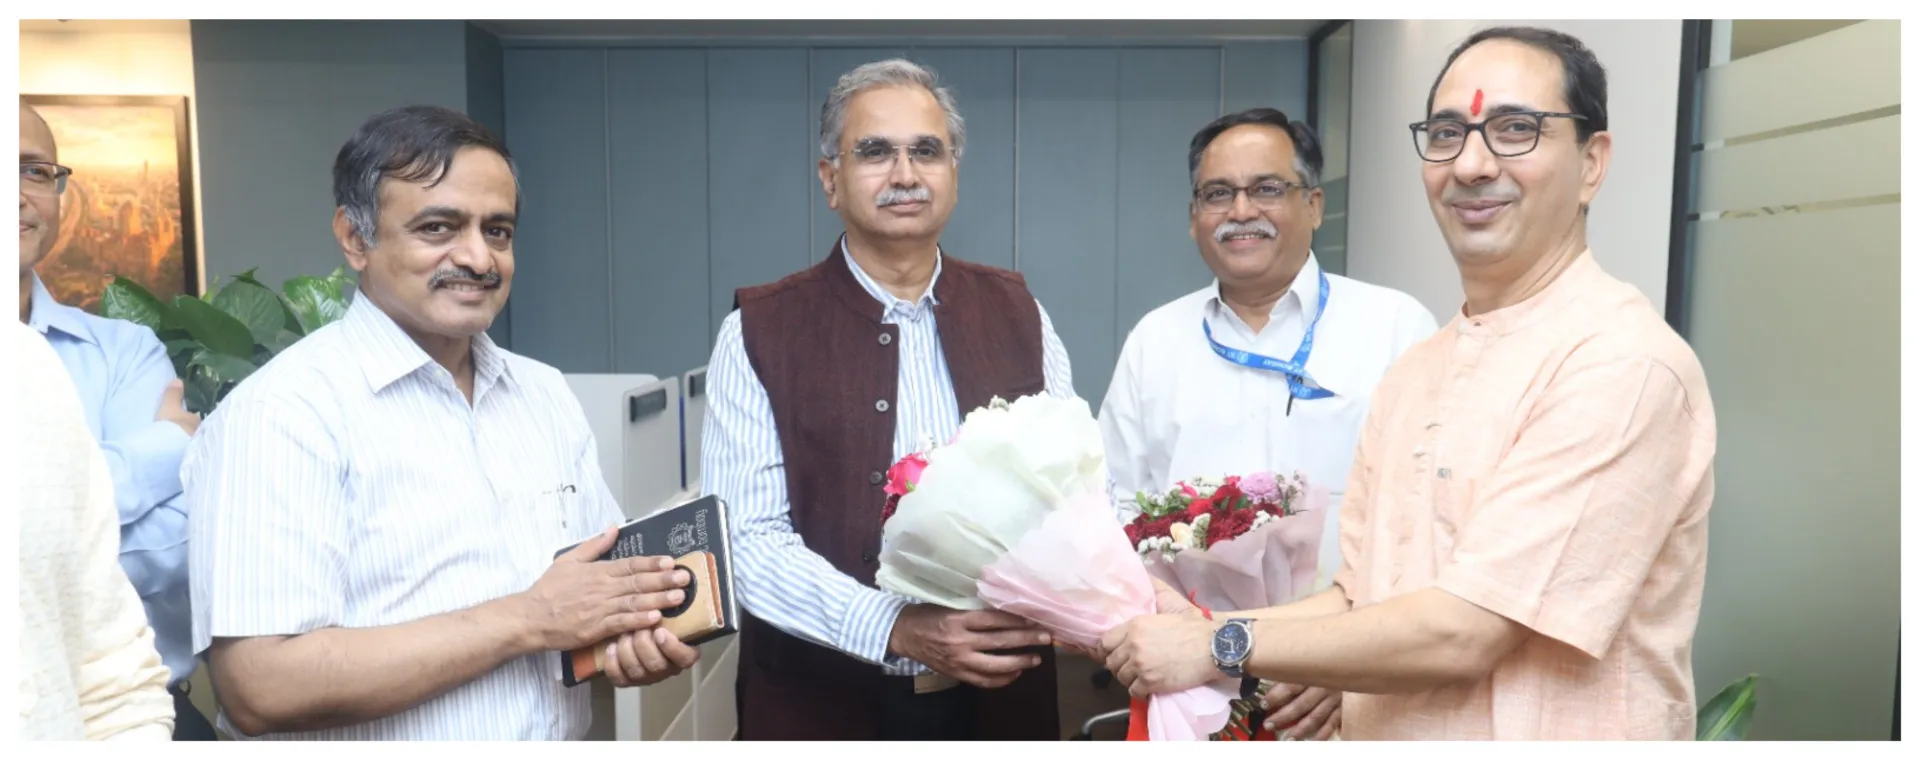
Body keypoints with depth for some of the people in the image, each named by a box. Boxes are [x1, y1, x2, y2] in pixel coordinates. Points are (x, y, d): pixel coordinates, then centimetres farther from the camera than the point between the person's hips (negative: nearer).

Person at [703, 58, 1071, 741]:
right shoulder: (760, 331, -7)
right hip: (822, 704, -2)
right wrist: (897, 628, -24)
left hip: (1001, 694, 3)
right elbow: (747, 538, -12)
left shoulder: (1018, 314, 2)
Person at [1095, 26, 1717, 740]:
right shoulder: (1411, 374, 4)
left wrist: (1222, 645, -16)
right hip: (1376, 728, 6)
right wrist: (1195, 628, -8)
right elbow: (1358, 595, 6)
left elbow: (1461, 634, -24)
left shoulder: (1625, 365, -20)